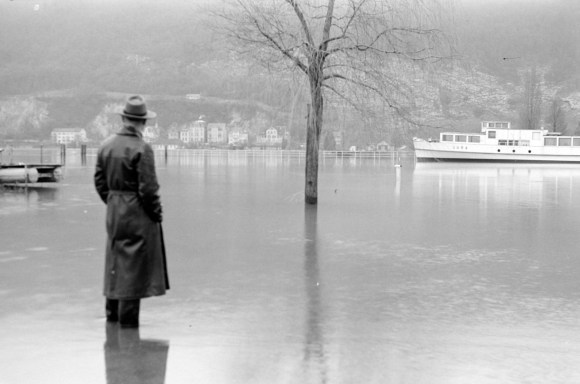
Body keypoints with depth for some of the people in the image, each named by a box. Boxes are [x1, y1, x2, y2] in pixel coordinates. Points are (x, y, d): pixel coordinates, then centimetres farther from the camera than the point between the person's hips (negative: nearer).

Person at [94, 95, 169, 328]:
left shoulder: (106, 145, 5)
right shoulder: (142, 149, -17)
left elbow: (100, 180, 10)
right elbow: (148, 188, -17)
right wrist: (157, 213, -5)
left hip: (114, 212, 7)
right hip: (138, 214, -7)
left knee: (115, 260, 18)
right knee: (135, 263, 0)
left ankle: (112, 311, 28)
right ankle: (128, 317, 3)